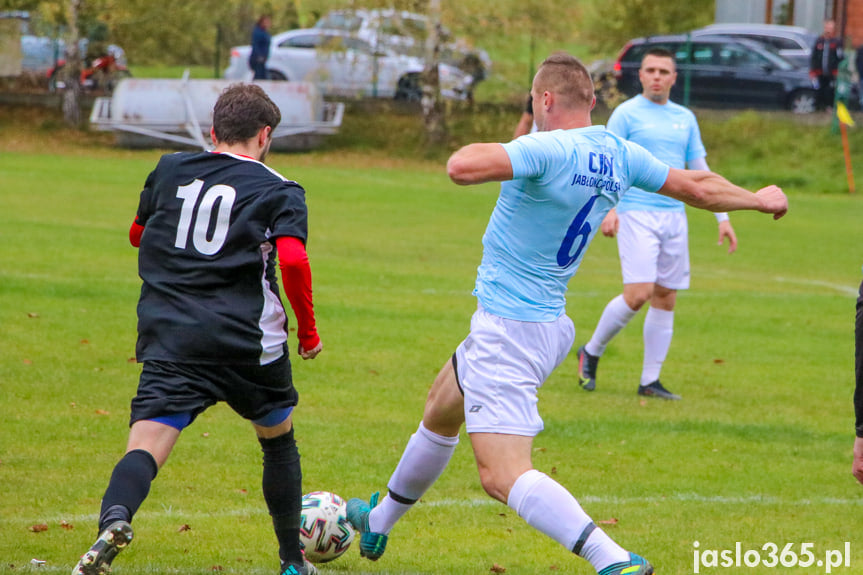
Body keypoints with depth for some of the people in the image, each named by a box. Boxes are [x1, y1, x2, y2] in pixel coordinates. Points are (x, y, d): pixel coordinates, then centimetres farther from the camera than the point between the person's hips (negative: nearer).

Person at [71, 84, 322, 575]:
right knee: (278, 440, 24)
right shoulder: (280, 191, 2)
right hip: (250, 342, -1)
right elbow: (293, 260, -14)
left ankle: (115, 518, -45)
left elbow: (137, 234, 28)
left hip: (169, 340, 1)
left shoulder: (170, 170, 13)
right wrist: (308, 332, -2)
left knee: (147, 445, -12)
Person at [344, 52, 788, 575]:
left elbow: (462, 167, -36)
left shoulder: (547, 150, -22)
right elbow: (699, 188, 14)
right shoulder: (620, 155, 2)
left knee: (504, 476, -16)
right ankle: (379, 522, 51)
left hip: (507, 330, -10)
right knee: (439, 410, 31)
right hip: (549, 323, 10)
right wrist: (760, 199, 32)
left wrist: (481, 147, -12)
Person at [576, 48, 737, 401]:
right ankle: (591, 352, 6)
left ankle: (650, 381, 9)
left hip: (674, 216, 5)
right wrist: (607, 208, -22)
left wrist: (722, 218, 14)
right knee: (638, 294, -15)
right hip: (636, 214, -5)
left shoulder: (685, 119, 14)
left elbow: (700, 170, 19)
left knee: (666, 299, 3)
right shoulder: (626, 114, -1)